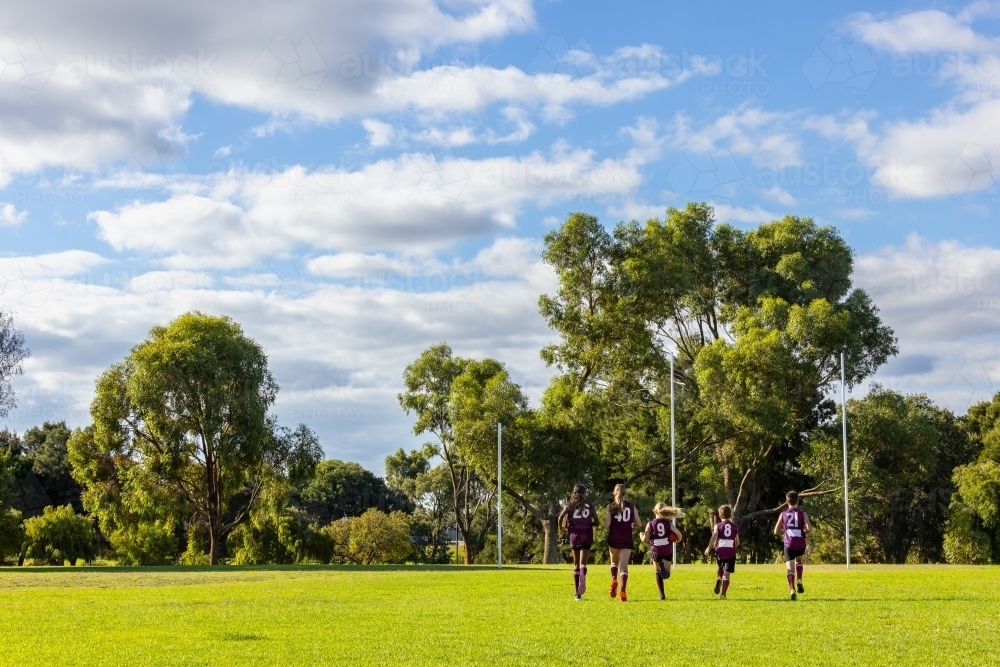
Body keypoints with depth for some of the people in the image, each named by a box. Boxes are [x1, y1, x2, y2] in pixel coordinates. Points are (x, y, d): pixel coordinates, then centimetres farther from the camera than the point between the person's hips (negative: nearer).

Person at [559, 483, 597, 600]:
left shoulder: (570, 504, 5)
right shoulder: (590, 505, 5)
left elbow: (561, 517, -9)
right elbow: (596, 522, 2)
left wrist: (561, 528, 7)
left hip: (574, 535, 1)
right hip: (586, 537, -1)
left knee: (576, 564, 12)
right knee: (583, 563, -11)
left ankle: (577, 593, 11)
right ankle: (582, 578, -45)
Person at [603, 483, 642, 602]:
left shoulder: (610, 507, -2)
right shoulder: (631, 507, 4)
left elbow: (606, 524, -10)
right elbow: (639, 524, 4)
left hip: (614, 539, 0)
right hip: (627, 540, 0)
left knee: (614, 562, 22)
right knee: (624, 566, -3)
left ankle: (614, 580, -4)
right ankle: (623, 591, -17)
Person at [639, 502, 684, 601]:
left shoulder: (650, 524, 2)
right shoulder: (668, 523, 5)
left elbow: (645, 539, -3)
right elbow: (679, 534, -5)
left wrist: (641, 535, 19)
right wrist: (678, 540, 17)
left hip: (655, 551, 0)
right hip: (667, 551, 0)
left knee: (658, 573, 16)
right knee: (666, 574, 8)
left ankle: (662, 595, 6)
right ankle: (664, 567, -28)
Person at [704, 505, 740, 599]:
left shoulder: (718, 526, 2)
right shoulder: (735, 527, 9)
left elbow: (714, 537, -12)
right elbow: (737, 542, 10)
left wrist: (709, 548, -2)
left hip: (720, 551, 0)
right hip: (731, 552, 0)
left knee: (720, 568, 27)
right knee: (727, 573, 0)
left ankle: (718, 579, -2)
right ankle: (723, 594, -11)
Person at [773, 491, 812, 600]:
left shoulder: (783, 514, 5)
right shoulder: (802, 514, 2)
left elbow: (776, 531, 4)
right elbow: (809, 528, -12)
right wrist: (804, 532, 10)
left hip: (789, 545, -1)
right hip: (800, 544, 1)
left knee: (790, 567, -2)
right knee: (798, 560, 30)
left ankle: (792, 590, -21)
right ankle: (799, 581, 12)